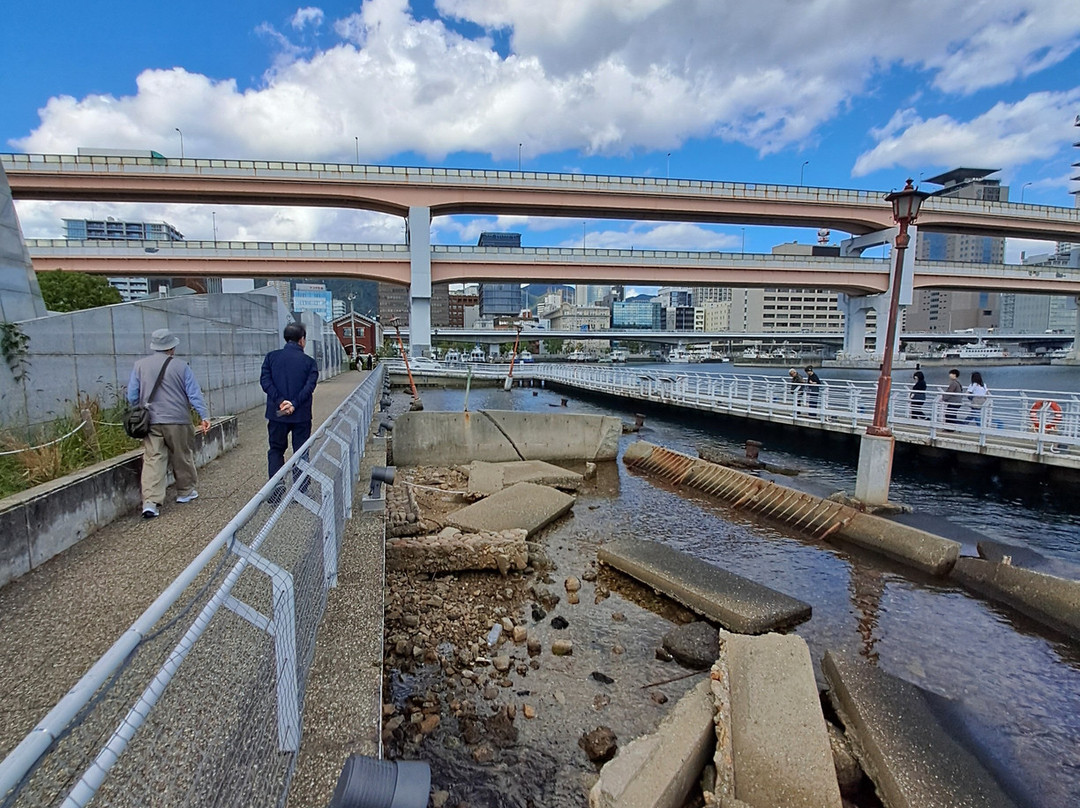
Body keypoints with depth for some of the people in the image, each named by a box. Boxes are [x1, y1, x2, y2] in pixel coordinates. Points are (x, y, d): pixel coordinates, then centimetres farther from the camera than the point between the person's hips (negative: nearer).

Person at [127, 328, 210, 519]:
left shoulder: (140, 365, 4)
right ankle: (185, 492, 27)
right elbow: (194, 393, -7)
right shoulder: (180, 366, -4)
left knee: (153, 460, 0)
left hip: (151, 422, 2)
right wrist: (204, 415, -6)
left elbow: (132, 396, 7)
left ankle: (150, 501, -10)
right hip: (177, 421, -2)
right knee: (183, 457, 13)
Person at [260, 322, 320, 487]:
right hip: (301, 415, -1)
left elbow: (265, 380, -7)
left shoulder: (271, 357, 3)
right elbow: (310, 386, -14)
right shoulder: (309, 362, -2)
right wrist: (295, 404, -17)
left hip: (276, 413, 2)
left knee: (276, 450, 14)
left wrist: (280, 401, -12)